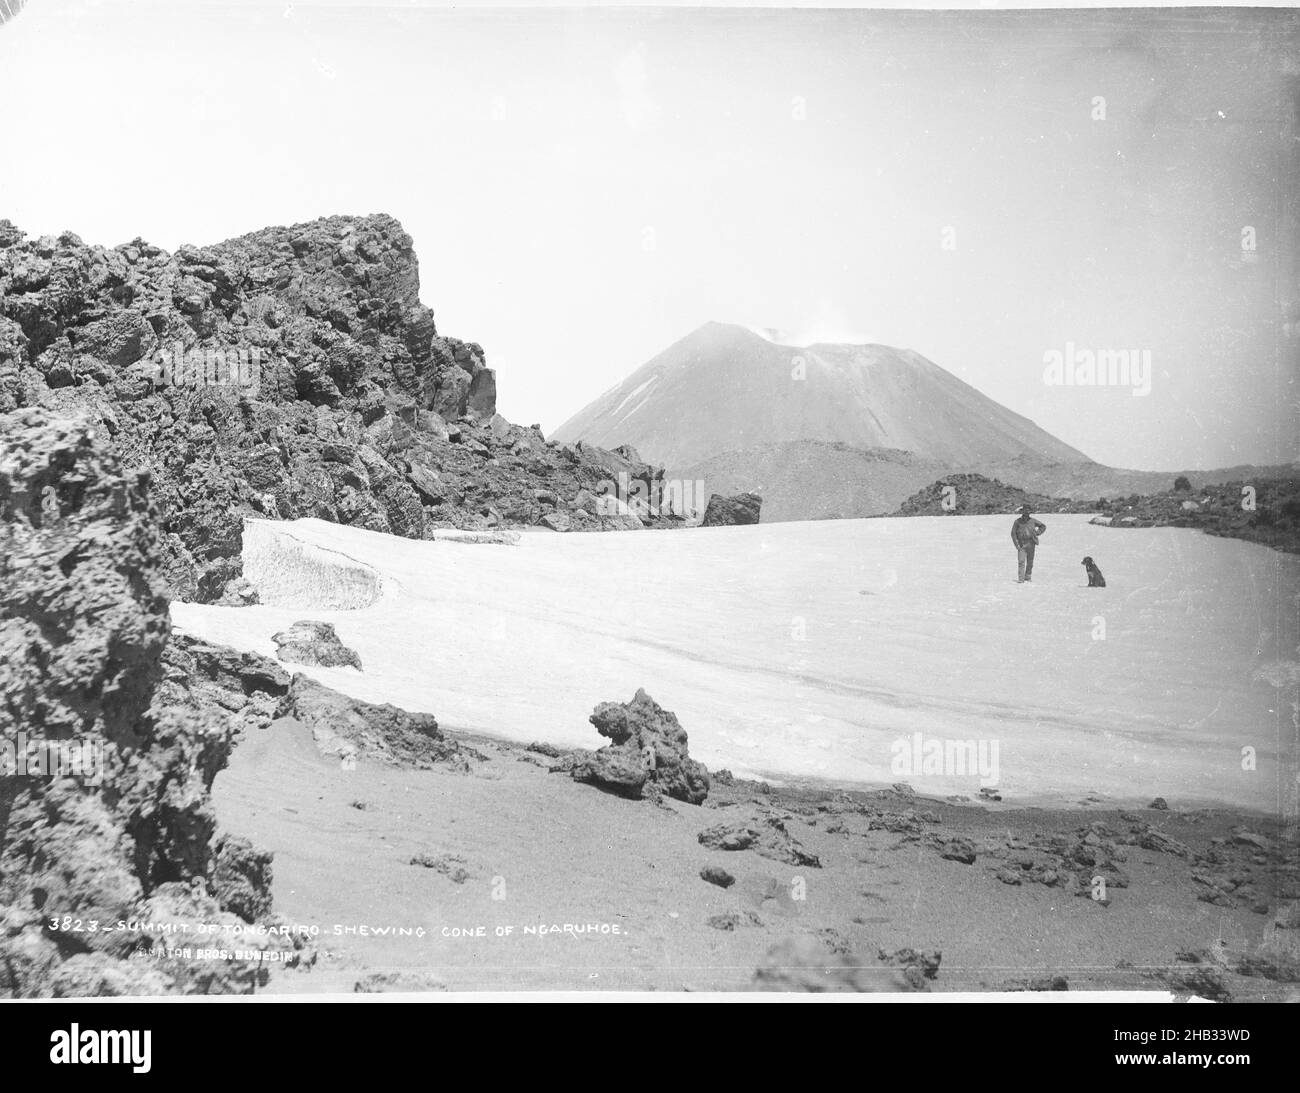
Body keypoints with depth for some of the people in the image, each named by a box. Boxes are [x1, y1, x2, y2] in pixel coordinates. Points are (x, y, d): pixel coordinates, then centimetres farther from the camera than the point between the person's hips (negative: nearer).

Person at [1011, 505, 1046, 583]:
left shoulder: (1032, 521, 2)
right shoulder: (1017, 522, -4)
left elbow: (1043, 526, 15)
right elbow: (1013, 533, -2)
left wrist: (1037, 533, 1)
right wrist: (1017, 545, -9)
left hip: (1031, 544, 2)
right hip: (1021, 545, -2)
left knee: (1030, 562, 7)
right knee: (1021, 562, -11)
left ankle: (1028, 576, 22)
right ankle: (1021, 579, -11)